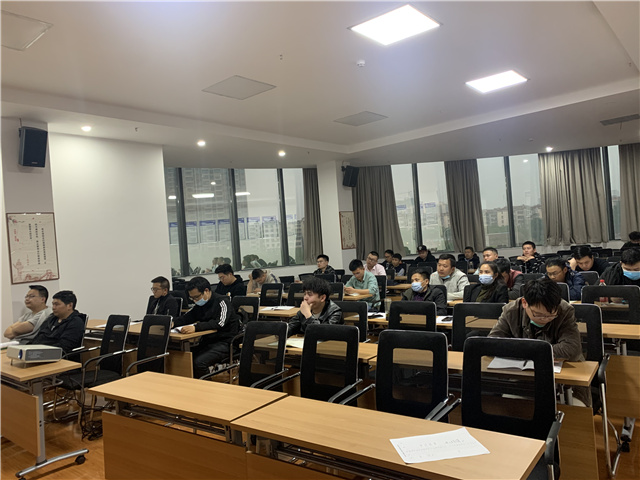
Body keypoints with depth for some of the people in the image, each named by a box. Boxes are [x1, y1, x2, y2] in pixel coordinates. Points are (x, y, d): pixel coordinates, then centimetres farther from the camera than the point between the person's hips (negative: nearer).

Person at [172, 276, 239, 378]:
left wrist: (196, 327, -39)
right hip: (207, 341, 8)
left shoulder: (222, 302, -12)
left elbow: (220, 323, -27)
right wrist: (173, 323, -7)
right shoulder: (199, 305, 13)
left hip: (224, 343, -8)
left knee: (199, 362, -27)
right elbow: (186, 318, 16)